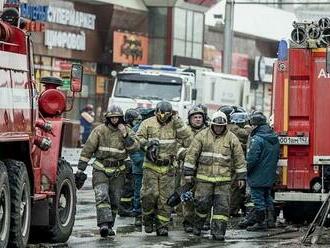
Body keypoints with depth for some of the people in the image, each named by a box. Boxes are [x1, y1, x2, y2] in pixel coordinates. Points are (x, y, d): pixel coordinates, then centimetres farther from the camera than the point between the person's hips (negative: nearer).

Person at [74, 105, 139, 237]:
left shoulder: (126, 131, 4)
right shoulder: (99, 131, -3)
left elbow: (135, 146, -11)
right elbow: (87, 150, -1)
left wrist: (125, 135, -22)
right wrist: (80, 169, -3)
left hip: (117, 172, 3)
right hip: (101, 170, -3)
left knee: (114, 201, 8)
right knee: (102, 196, -20)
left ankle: (109, 226, 20)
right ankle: (104, 225, -30)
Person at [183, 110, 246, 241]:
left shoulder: (231, 138, 2)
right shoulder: (202, 136, 0)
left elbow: (239, 158, 8)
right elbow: (192, 154, 1)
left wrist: (241, 176, 6)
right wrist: (188, 172, -2)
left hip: (223, 179, 1)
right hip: (204, 177, -1)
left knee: (222, 206, -4)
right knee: (202, 203, 1)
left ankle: (218, 232, -1)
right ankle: (197, 225, 25)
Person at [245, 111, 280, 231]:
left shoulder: (257, 139, -21)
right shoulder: (274, 138, 6)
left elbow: (251, 159, -22)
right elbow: (277, 156, 15)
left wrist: (245, 171, -7)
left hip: (258, 176, -8)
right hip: (270, 176, 8)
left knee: (258, 199, 1)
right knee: (267, 197, 20)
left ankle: (260, 223, 5)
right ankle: (270, 220, 23)